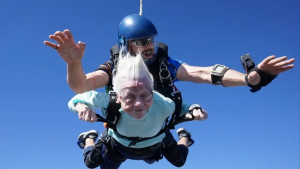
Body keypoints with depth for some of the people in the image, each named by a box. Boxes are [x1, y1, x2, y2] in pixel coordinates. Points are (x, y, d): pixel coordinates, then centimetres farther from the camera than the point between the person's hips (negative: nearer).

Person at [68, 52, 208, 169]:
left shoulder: (163, 104, -46)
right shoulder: (109, 101, -46)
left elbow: (181, 107, -23)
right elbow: (77, 99, -30)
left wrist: (194, 110, -47)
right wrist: (81, 107, -55)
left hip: (155, 145, 1)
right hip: (118, 145, 0)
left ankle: (183, 137, 61)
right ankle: (89, 139, 57)